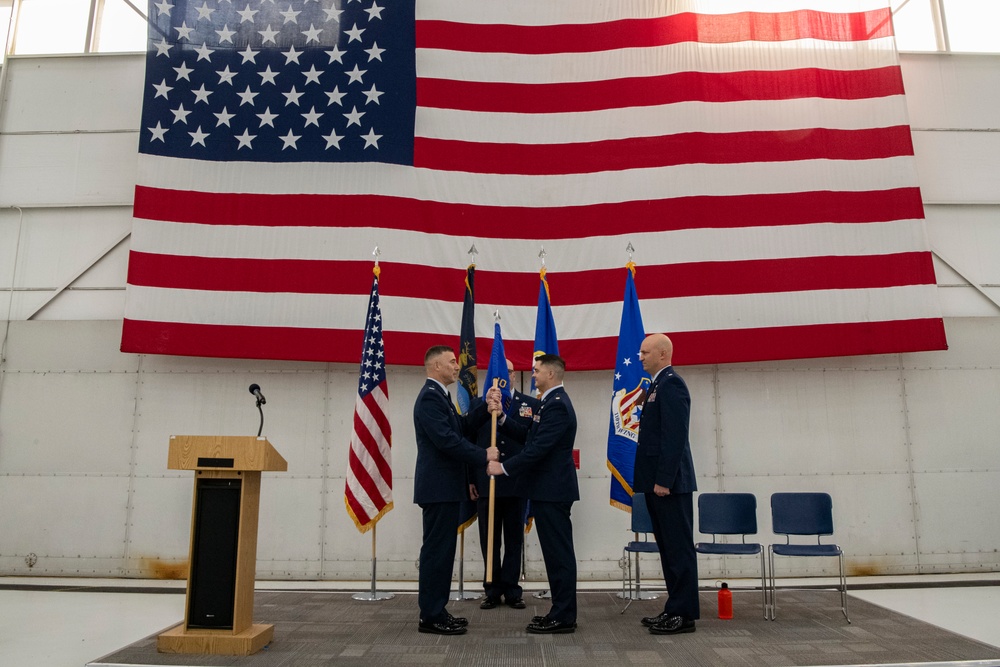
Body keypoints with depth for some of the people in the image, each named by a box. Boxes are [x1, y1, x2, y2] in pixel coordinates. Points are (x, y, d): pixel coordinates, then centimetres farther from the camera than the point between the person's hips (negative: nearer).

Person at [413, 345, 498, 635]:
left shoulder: (439, 396, 18)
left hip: (444, 487, 11)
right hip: (438, 488, -10)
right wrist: (483, 456, -18)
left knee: (441, 550, 14)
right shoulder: (430, 397, -16)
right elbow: (447, 439, -24)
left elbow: (462, 426, 13)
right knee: (436, 551, -4)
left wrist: (486, 406, 4)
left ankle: (435, 611, 21)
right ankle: (430, 616, 5)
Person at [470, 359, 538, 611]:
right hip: (486, 482, 1)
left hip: (517, 483, 0)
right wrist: (470, 479, 0)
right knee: (489, 540, 9)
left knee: (514, 540, 9)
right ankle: (492, 590, 20)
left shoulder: (531, 404, 2)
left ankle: (512, 590, 20)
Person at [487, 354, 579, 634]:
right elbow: (529, 435, 15)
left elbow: (539, 447, -24)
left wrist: (504, 467, -19)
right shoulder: (552, 402, 15)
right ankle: (562, 612, 23)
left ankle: (563, 617, 6)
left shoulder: (557, 405, -18)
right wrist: (501, 416, 7)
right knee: (557, 551, 14)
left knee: (558, 552, -3)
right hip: (549, 488, 11)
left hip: (552, 490, -11)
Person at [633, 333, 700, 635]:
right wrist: (653, 479, 17)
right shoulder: (658, 385, 17)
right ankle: (675, 609, 22)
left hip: (669, 482, -10)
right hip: (658, 481, 10)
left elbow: (675, 436, -21)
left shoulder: (671, 384, -13)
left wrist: (664, 480, -22)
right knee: (669, 547, 14)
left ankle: (684, 614, 6)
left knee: (678, 547, -2)